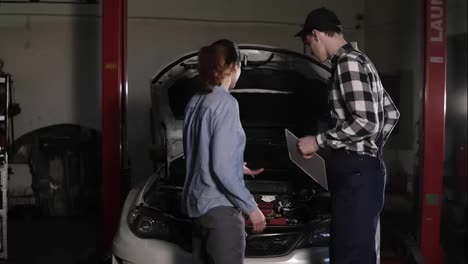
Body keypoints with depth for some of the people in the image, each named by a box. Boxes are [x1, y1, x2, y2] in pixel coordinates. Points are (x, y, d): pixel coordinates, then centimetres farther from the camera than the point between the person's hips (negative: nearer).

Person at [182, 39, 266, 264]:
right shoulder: (225, 103, -16)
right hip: (219, 205, -9)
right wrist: (250, 206, -14)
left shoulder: (194, 103, 9)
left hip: (196, 202, 9)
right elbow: (222, 167, -21)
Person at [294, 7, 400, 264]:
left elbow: (366, 122, -22)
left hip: (356, 171, -11)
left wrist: (319, 141, -14)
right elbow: (391, 114, 25)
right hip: (360, 168, 11)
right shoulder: (358, 61, 20)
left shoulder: (348, 62, -13)